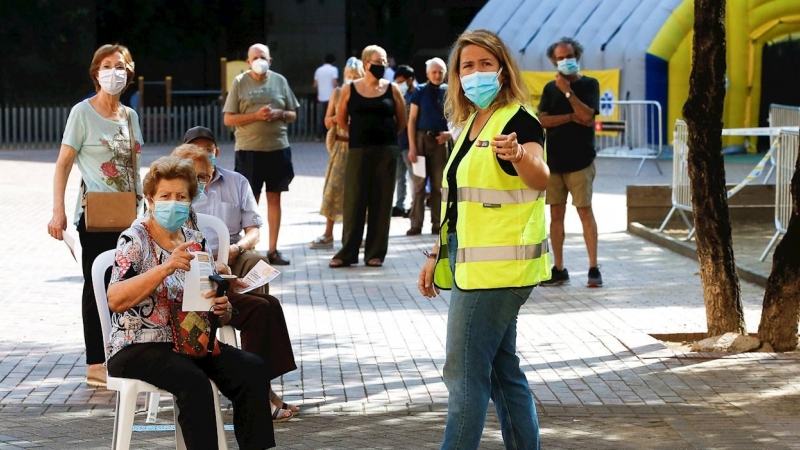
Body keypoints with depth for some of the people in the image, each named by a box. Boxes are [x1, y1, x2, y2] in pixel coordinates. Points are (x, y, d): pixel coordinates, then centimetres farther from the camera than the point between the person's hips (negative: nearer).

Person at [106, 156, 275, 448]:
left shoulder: (195, 242, 13)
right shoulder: (134, 240, -5)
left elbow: (211, 307, 20)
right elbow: (115, 300, -21)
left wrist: (221, 310, -4)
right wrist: (166, 268, -29)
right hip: (139, 347, -6)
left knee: (253, 369, -20)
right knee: (194, 383, -35)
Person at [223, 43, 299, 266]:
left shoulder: (279, 81, 8)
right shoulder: (240, 83, 0)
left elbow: (293, 115, 13)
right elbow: (228, 119, -3)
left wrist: (280, 114, -9)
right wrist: (256, 116, -15)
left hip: (278, 147, 3)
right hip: (249, 149, -3)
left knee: (274, 198, 6)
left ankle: (273, 250, 13)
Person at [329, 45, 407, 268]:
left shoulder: (392, 89, 3)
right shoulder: (350, 89, 3)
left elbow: (401, 121, 11)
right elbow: (341, 120, 11)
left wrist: (384, 134, 10)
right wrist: (361, 134, 9)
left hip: (386, 151, 0)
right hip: (358, 150, 0)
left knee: (381, 201, 2)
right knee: (353, 201, 0)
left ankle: (376, 253, 7)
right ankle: (347, 253, 5)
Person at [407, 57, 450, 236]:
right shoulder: (420, 92, 0)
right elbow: (412, 120, -1)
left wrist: (450, 133, -9)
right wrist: (412, 147, -7)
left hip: (440, 140, 1)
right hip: (421, 138, -1)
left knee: (438, 185, 7)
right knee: (419, 184, 0)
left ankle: (437, 224, 13)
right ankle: (416, 224, 3)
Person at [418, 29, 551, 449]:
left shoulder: (518, 119, -12)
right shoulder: (470, 124, 15)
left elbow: (541, 179, -30)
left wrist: (518, 155, -51)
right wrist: (437, 256, 20)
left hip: (498, 268, -9)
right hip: (473, 266, 9)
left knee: (465, 373, -9)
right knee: (503, 371, 12)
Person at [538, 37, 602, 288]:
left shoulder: (589, 85, 1)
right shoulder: (550, 88, 12)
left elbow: (587, 115, -14)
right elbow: (542, 120, 0)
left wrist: (568, 91, -15)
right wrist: (571, 118, -10)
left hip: (580, 161, -4)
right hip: (553, 160, 4)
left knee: (585, 211, -6)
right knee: (556, 214, 5)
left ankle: (593, 268, -4)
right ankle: (559, 269, 10)